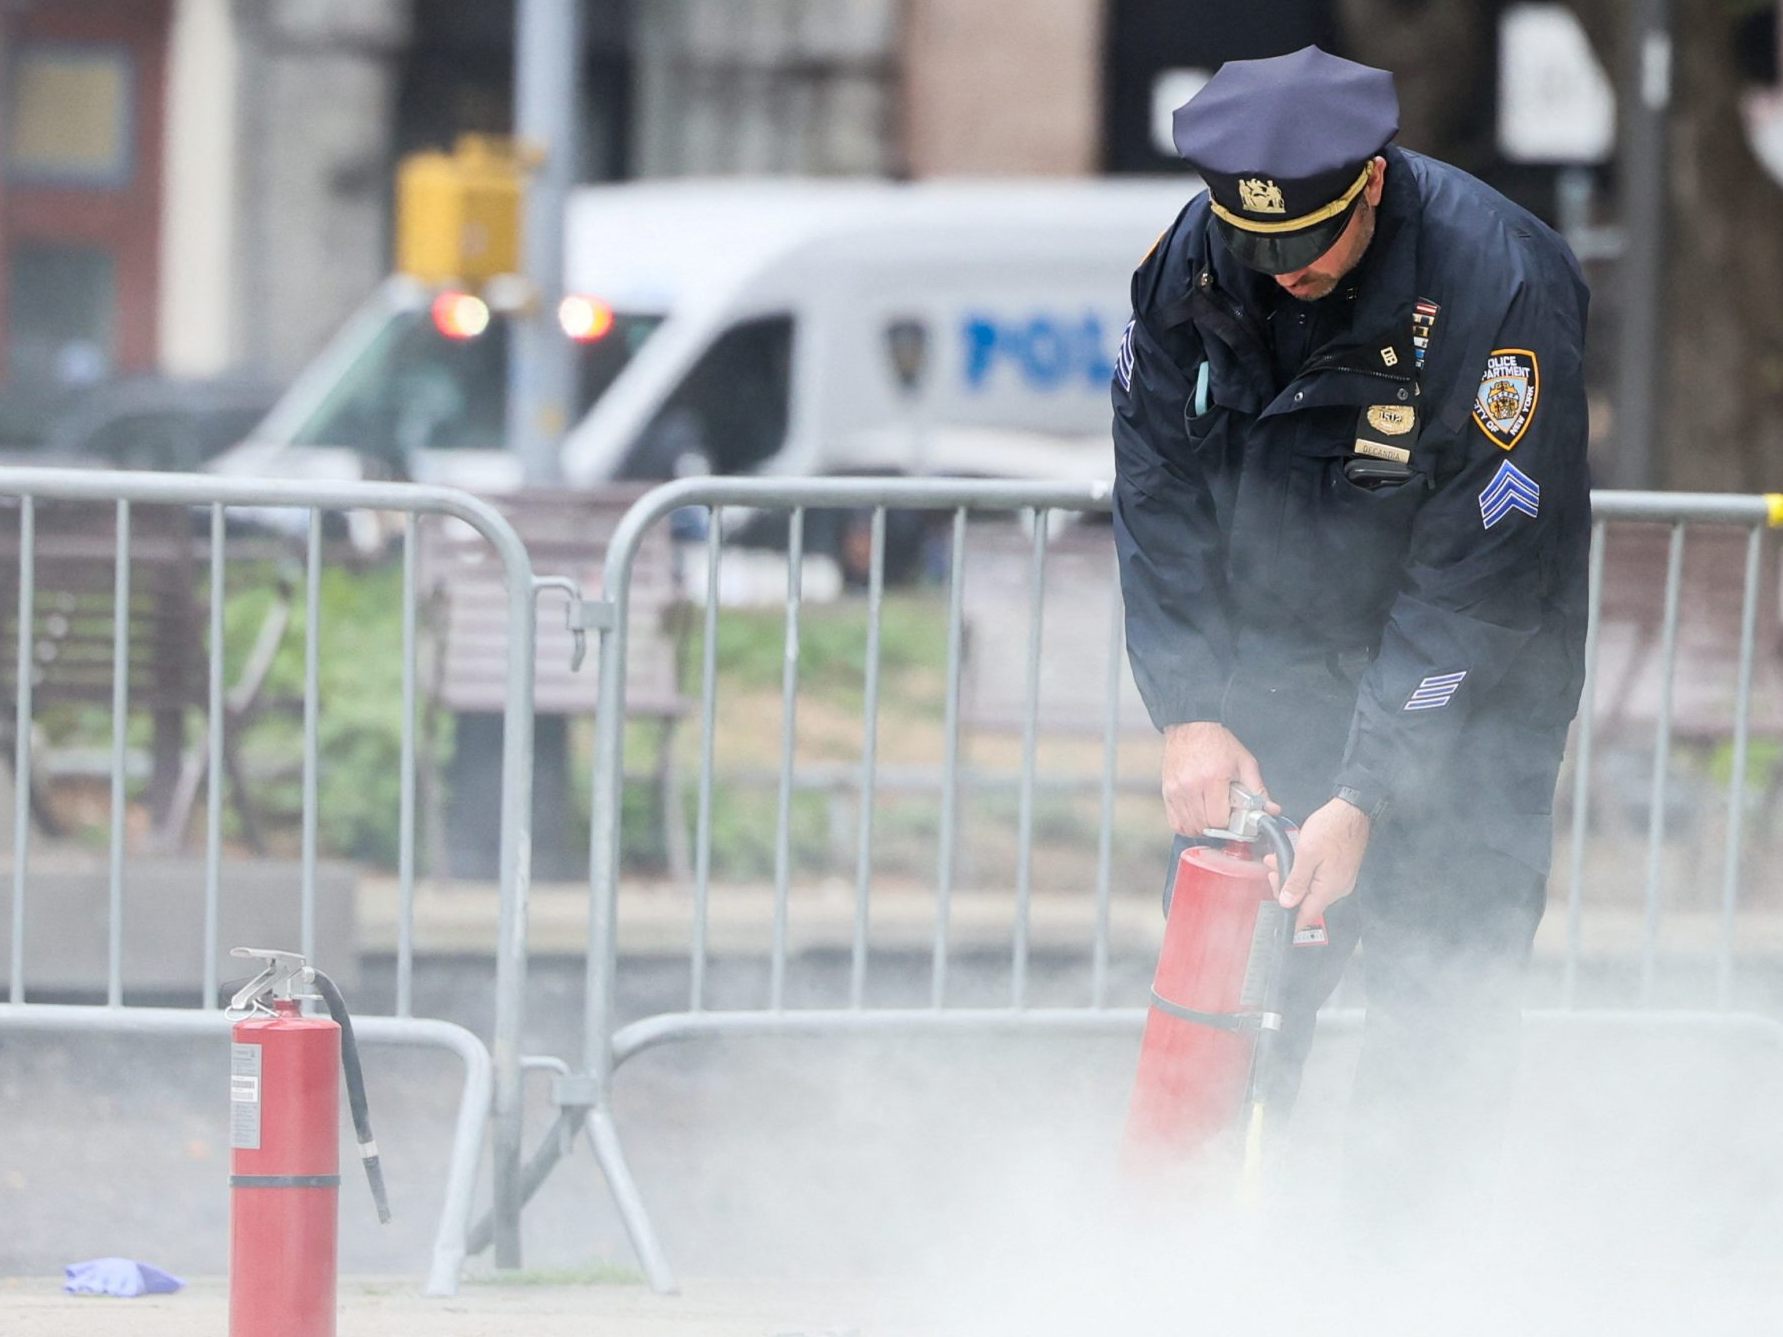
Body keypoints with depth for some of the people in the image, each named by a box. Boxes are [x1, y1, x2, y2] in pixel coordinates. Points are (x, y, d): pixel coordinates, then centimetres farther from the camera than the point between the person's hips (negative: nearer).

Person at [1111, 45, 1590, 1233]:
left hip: (1468, 695, -4)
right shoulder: (1194, 258, -12)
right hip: (1272, 666, 4)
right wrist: (1190, 715, -13)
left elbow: (1475, 575, -24)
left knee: (1442, 998, -10)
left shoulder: (1502, 287, -27)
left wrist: (1367, 798, -25)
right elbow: (1159, 487, -3)